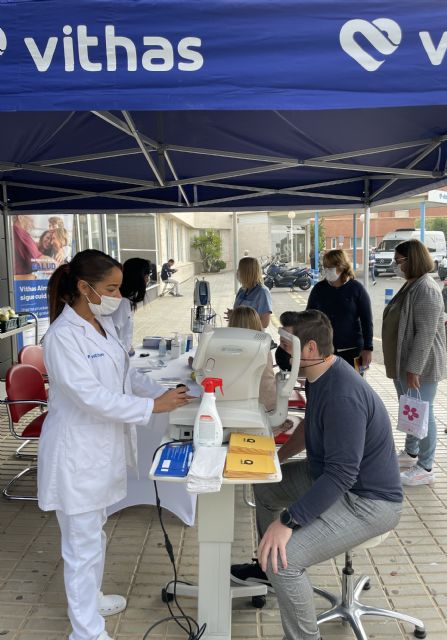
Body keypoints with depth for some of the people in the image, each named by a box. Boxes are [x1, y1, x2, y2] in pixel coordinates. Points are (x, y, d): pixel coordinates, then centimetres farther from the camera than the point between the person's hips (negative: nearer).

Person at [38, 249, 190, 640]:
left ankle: (90, 598, 46)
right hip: (77, 451, -9)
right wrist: (153, 407, -24)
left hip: (102, 447, 9)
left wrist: (162, 391, -2)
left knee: (95, 532, 25)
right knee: (83, 544, 5)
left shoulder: (103, 324, 4)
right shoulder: (63, 335, -23)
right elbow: (91, 397, -27)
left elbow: (125, 374, 11)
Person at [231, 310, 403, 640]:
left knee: (284, 558, -24)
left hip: (368, 501, -10)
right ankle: (267, 565, 37)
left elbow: (341, 474, -33)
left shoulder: (343, 396, -32)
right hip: (330, 473, 10)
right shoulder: (318, 375, -1)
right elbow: (312, 426, 17)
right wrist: (276, 457, 11)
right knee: (264, 483, 19)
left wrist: (288, 522, -33)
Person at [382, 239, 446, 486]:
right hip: (403, 364, 10)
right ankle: (410, 453, 37)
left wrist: (414, 368, -25)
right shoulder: (410, 285, 11)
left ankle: (425, 468, 12)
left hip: (419, 366, -10)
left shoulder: (426, 289, -20)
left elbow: (426, 333, -25)